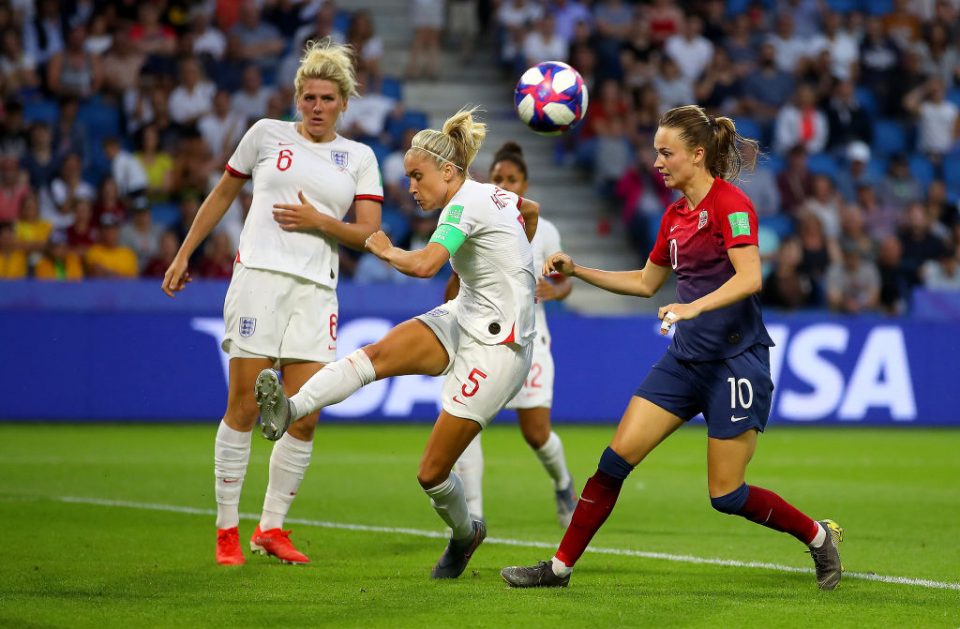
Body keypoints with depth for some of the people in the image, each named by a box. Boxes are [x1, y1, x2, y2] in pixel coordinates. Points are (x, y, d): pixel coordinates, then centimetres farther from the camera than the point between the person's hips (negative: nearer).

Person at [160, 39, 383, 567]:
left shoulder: (359, 157, 11)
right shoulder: (267, 134, 8)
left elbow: (370, 234, 5)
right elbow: (222, 194, 18)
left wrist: (318, 221, -10)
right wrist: (183, 255, 17)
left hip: (315, 289, 2)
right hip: (259, 276, -2)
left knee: (304, 418, -3)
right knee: (244, 406, -6)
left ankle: (271, 528, 10)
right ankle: (227, 529, 3)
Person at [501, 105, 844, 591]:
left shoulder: (729, 203, -12)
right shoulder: (675, 214, 12)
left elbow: (749, 278, -24)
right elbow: (646, 282, 24)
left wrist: (695, 305, -37)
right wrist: (577, 271, 17)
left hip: (735, 359, -7)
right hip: (686, 358, 7)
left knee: (727, 495, -3)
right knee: (617, 457, -2)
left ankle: (818, 536, 20)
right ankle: (560, 567, 3)